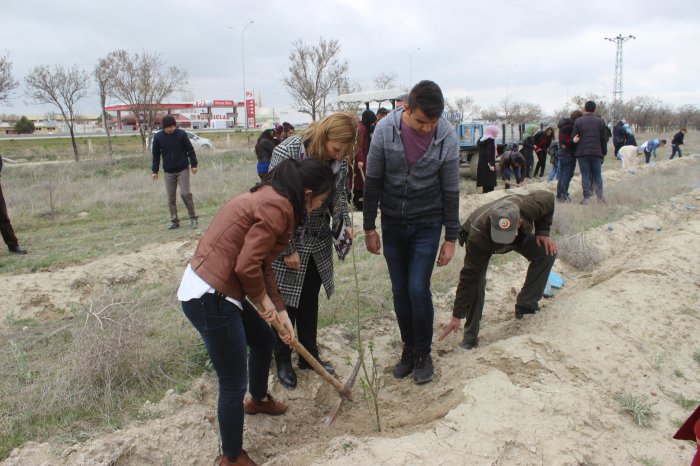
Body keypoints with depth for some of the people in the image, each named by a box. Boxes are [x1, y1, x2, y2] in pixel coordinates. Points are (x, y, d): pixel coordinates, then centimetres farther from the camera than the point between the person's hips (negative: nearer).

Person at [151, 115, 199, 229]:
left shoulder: (181, 134, -8)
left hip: (183, 169, -3)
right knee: (171, 198, 5)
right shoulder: (158, 137, -2)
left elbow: (190, 150, -1)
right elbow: (156, 155, 7)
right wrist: (154, 171, 7)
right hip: (168, 172, 3)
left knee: (185, 193, -11)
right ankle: (174, 221, 15)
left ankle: (193, 217, 4)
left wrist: (194, 164, -5)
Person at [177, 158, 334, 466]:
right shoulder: (278, 206, -19)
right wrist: (263, 300, -4)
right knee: (234, 384, 3)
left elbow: (261, 263, 16)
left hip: (213, 289, 11)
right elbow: (247, 266, -24)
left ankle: (258, 400, 55)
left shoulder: (271, 198, 13)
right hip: (209, 297, -11)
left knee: (263, 339, 29)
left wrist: (280, 312, 15)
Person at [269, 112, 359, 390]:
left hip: (319, 242, 5)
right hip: (288, 242, -5)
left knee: (310, 301, 17)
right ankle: (283, 361, 25)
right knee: (286, 303, 7)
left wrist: (345, 223, -6)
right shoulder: (287, 152, -23)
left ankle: (309, 355, 34)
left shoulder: (339, 159, -5)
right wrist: (288, 249, -19)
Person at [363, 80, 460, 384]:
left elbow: (451, 191, -6)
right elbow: (373, 181, -5)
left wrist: (451, 238, -3)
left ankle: (423, 353, 15)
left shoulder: (447, 137, -14)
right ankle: (408, 348, 28)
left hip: (427, 224, -1)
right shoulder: (386, 129, -14)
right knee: (400, 291, 8)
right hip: (392, 223, 2)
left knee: (418, 290, -7)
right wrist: (369, 228, -2)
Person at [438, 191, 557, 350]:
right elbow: (468, 277, -42)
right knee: (476, 280, -25)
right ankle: (470, 337, -12)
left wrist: (542, 232, -20)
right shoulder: (478, 236, -47)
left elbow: (548, 198, -16)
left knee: (547, 252, -14)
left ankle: (525, 305, 0)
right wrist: (457, 316, -40)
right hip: (483, 241, -4)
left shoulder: (528, 206, -42)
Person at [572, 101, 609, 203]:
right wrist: (604, 152, 14)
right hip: (596, 152, 2)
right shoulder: (600, 121, 4)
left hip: (582, 152, -2)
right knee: (597, 175, 11)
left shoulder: (578, 121, -3)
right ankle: (600, 196, 11)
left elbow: (573, 137, -5)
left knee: (585, 175, 2)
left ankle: (587, 197, -1)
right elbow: (604, 139, 6)